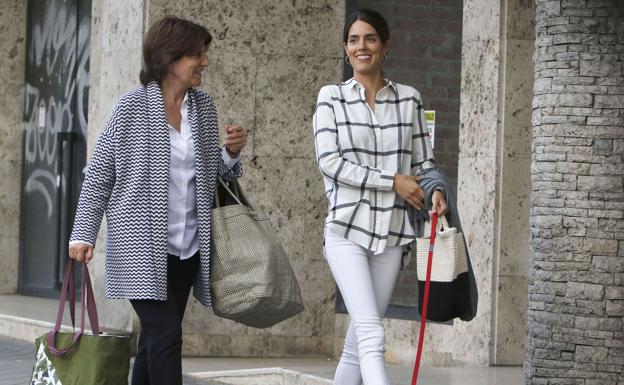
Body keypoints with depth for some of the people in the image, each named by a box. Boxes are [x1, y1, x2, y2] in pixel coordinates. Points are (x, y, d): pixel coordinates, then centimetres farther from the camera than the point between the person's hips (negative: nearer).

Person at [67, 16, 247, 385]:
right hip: (142, 245, -5)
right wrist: (83, 234, -8)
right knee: (166, 335, -14)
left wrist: (230, 153, -2)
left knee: (156, 340, 9)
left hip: (186, 248, 5)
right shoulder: (132, 107, -6)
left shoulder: (204, 106, 9)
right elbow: (99, 174, -2)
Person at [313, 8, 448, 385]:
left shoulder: (409, 99, 9)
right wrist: (393, 181, -12)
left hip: (392, 231, 3)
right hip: (347, 228, -3)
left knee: (359, 340, 8)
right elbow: (329, 162, -6)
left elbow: (423, 160, 12)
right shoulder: (332, 98, 2)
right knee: (371, 334, -16)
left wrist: (435, 190, -11)